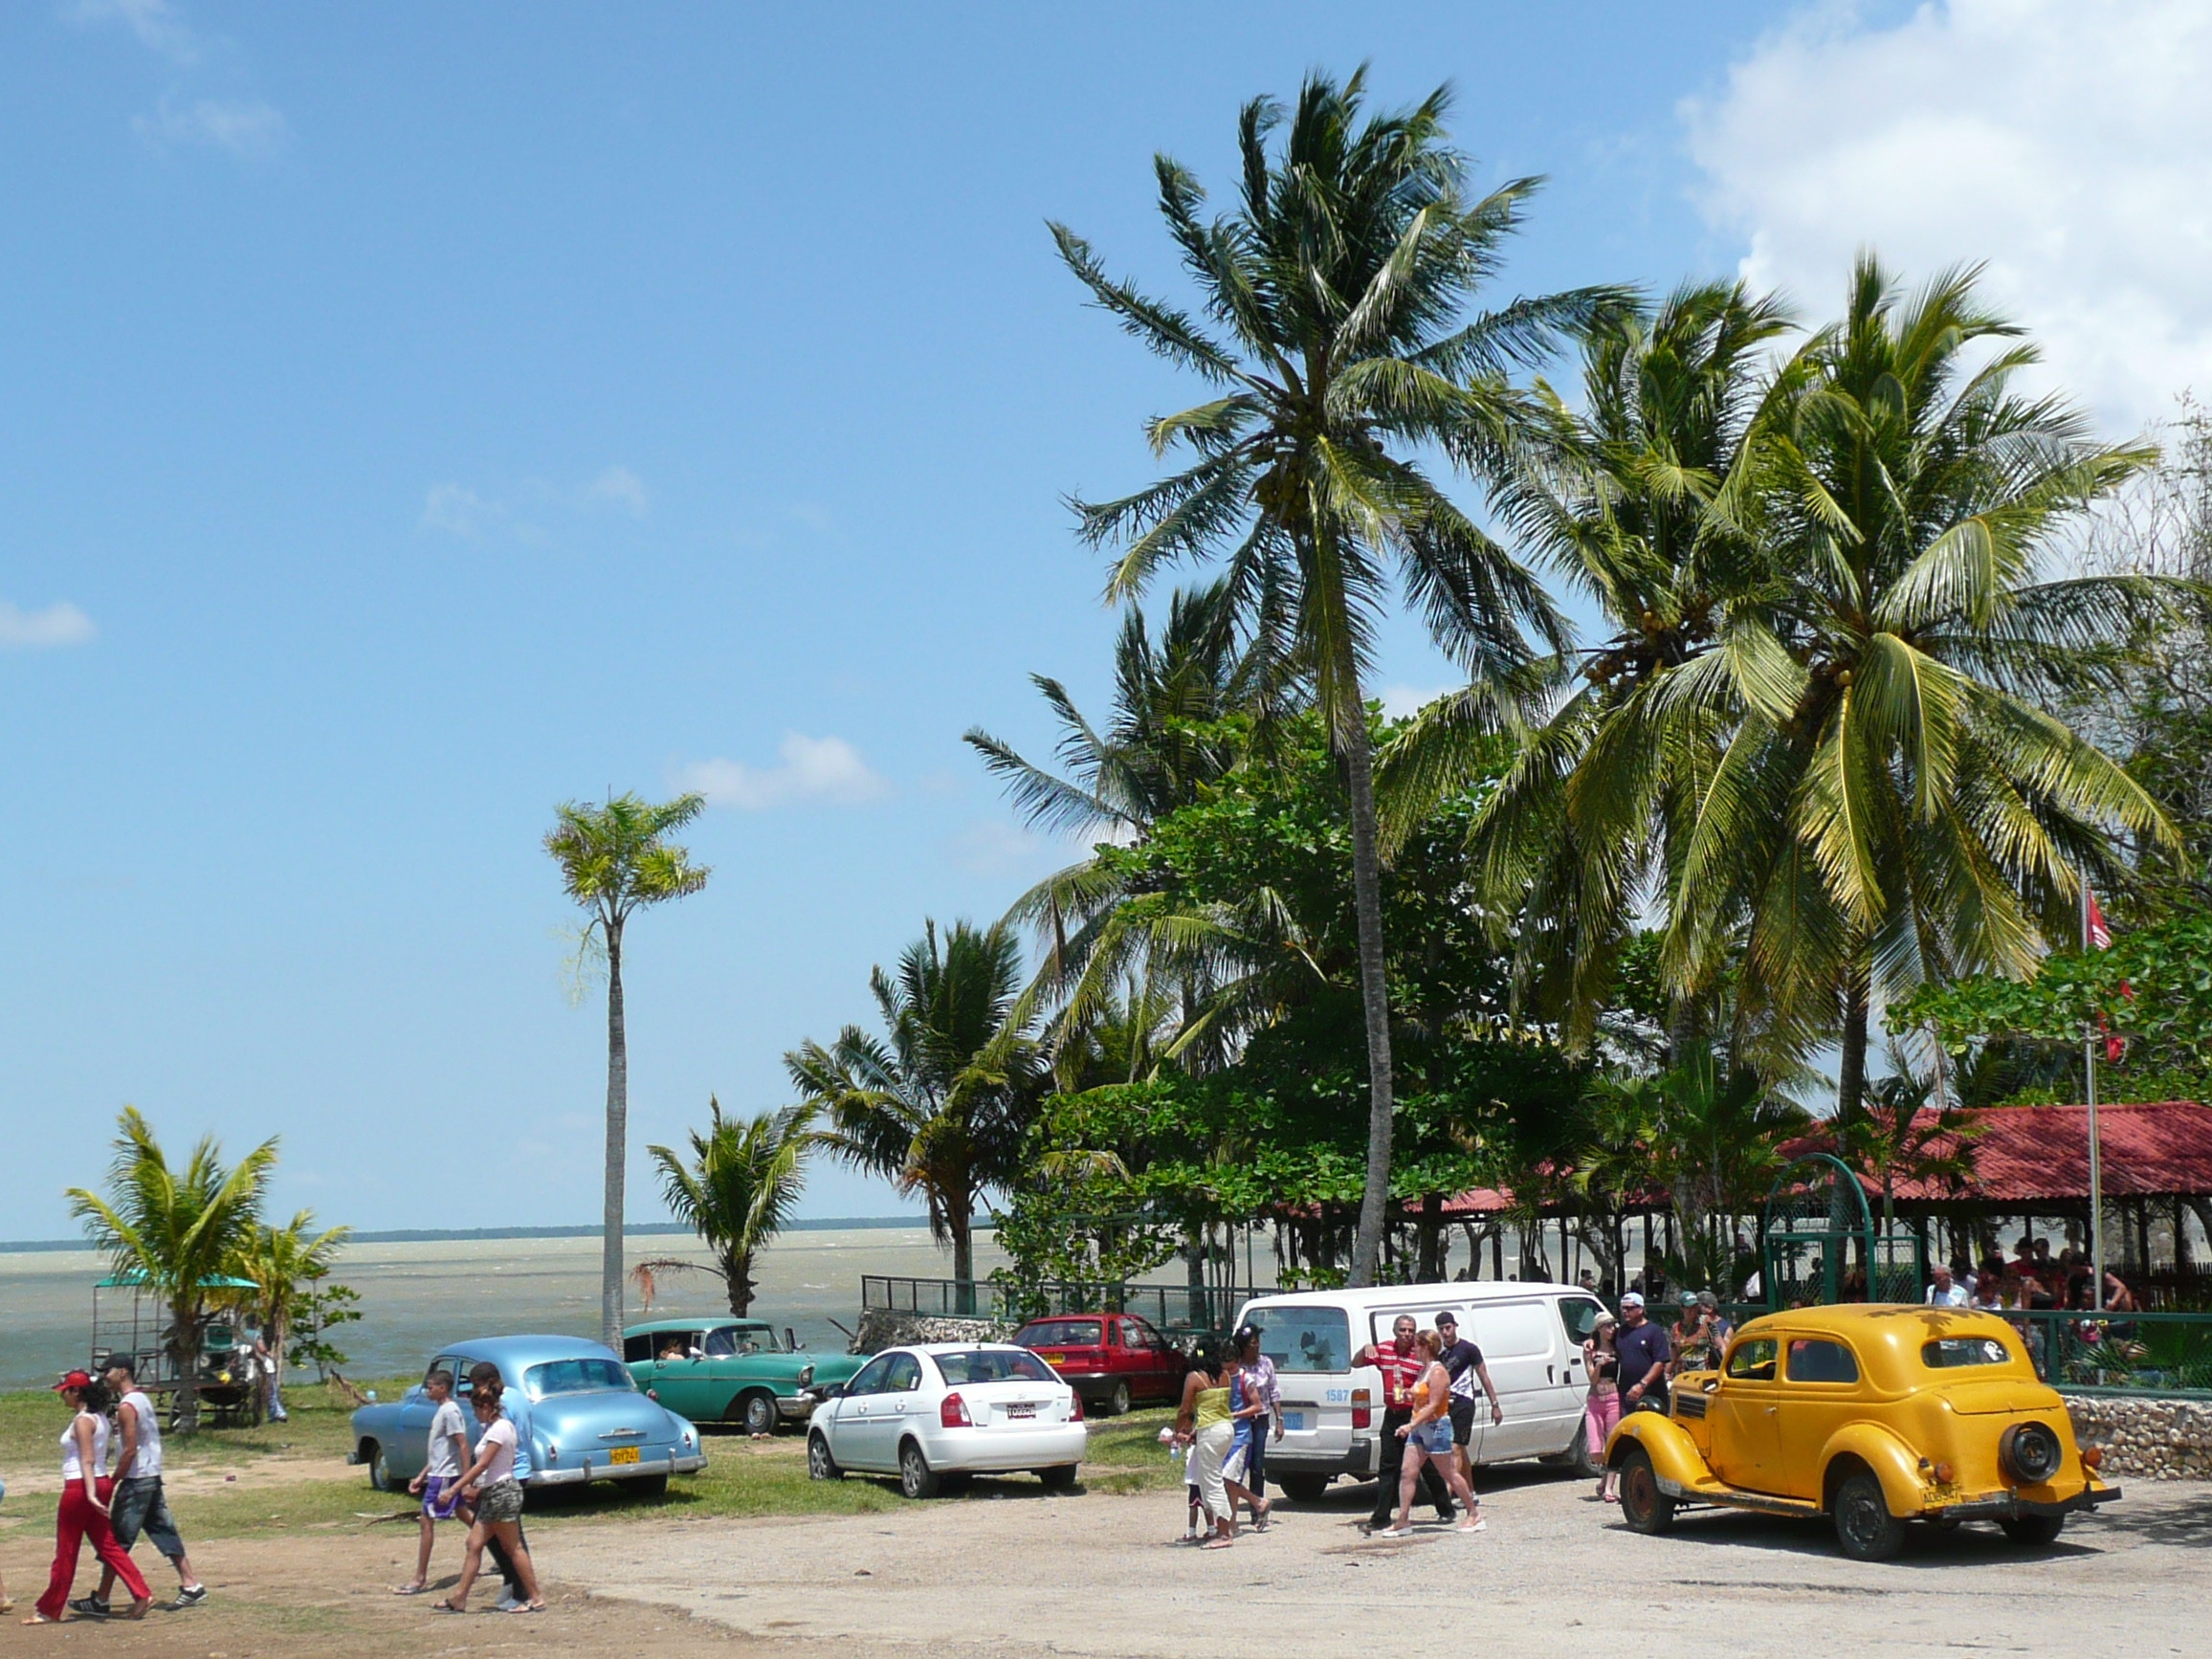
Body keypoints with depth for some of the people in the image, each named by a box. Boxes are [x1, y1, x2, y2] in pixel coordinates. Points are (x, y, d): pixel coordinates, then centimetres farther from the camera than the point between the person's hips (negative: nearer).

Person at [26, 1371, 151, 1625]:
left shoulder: (82, 1420, -14)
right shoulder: (99, 1417, 12)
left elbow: (88, 1460, -22)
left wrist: (90, 1493, -27)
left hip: (80, 1487, -9)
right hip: (100, 1483, 9)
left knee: (66, 1552, 1)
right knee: (107, 1545, 8)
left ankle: (49, 1610, 11)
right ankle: (142, 1595, 0)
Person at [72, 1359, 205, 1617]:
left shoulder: (127, 1406, -15)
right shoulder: (144, 1400, 13)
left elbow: (130, 1450, -20)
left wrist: (112, 1481, -13)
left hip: (135, 1481, -9)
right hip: (153, 1477, 9)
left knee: (115, 1543, -2)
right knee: (164, 1532, 11)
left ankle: (100, 1601, 3)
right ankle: (191, 1586, 9)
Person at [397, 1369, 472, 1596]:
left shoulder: (450, 1411, -18)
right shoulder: (442, 1410, 12)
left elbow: (463, 1445, -21)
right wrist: (422, 1476, 18)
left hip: (444, 1476, -10)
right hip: (439, 1473, 10)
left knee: (427, 1522, -7)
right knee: (464, 1515, 17)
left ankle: (420, 1578, -3)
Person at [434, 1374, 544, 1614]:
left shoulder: (500, 1428, -16)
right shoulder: (494, 1427, 14)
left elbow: (483, 1464, -19)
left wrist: (455, 1488, -17)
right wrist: (477, 1487, 14)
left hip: (502, 1492, -10)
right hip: (492, 1494, 10)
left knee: (514, 1548, -4)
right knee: (474, 1544, 8)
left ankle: (536, 1599, 0)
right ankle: (459, 1598, 11)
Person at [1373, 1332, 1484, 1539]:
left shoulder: (1438, 1372, -15)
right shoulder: (1424, 1370, 14)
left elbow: (1433, 1405, -22)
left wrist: (1411, 1425, -27)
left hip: (1436, 1427, -9)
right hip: (1419, 1429, 9)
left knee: (1450, 1474, 0)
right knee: (1407, 1472, 0)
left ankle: (1475, 1515, 13)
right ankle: (1403, 1521, 0)